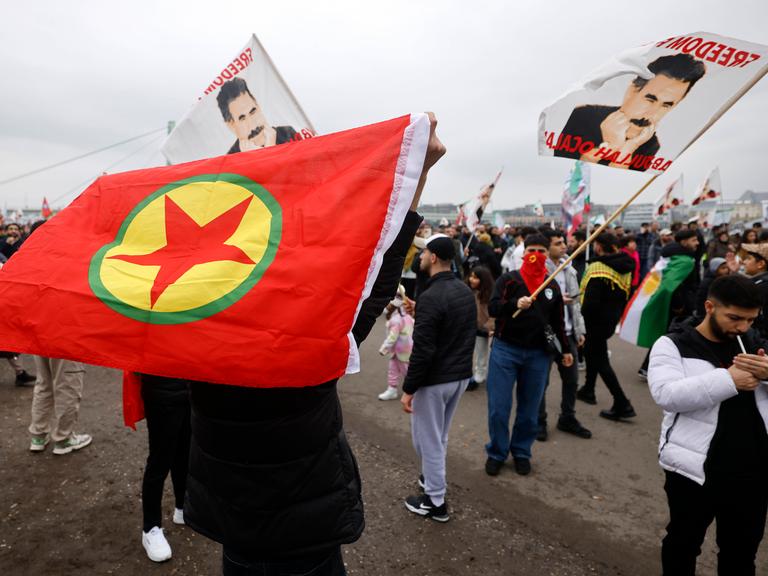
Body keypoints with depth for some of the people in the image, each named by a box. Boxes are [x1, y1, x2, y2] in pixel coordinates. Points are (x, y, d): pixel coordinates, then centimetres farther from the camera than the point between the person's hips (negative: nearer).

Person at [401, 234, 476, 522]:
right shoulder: (466, 290, 4)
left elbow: (422, 350, -24)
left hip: (435, 380, -8)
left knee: (427, 438, 7)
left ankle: (435, 502, 20)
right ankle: (432, 478, 42)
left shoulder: (431, 297, -23)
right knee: (439, 435, 25)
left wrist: (408, 389, -15)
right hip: (461, 375, 9)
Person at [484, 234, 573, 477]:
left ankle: (521, 452, 30)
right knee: (498, 407, 0)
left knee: (529, 409, 11)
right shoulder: (508, 279, -3)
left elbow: (558, 321, 18)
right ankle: (496, 453, 20)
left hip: (538, 354, 3)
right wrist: (515, 303, -33)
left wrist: (565, 349, 21)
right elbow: (492, 307, -16)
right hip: (505, 349, -3)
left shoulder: (553, 286, 9)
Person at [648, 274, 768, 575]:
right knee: (683, 544, 15)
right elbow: (666, 394, -23)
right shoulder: (673, 345, -8)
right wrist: (728, 379, -27)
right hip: (695, 469, -4)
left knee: (742, 550, 21)